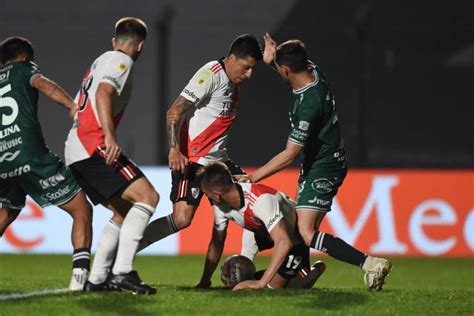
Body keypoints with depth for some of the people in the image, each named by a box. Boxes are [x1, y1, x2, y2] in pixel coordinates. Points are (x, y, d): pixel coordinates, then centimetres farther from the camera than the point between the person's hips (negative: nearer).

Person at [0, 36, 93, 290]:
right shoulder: (24, 68, 12)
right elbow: (42, 83, -10)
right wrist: (72, 105, -25)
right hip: (31, 155, -6)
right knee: (82, 210, 0)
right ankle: (80, 274, -14)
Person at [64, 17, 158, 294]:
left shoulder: (100, 61, 27)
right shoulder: (121, 60, -1)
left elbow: (78, 106, 31)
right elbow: (103, 94, -20)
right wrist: (110, 137, -30)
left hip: (75, 152, 10)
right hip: (93, 146, -10)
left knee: (125, 212, 14)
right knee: (147, 196, -16)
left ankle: (97, 279, 9)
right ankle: (122, 271, -25)